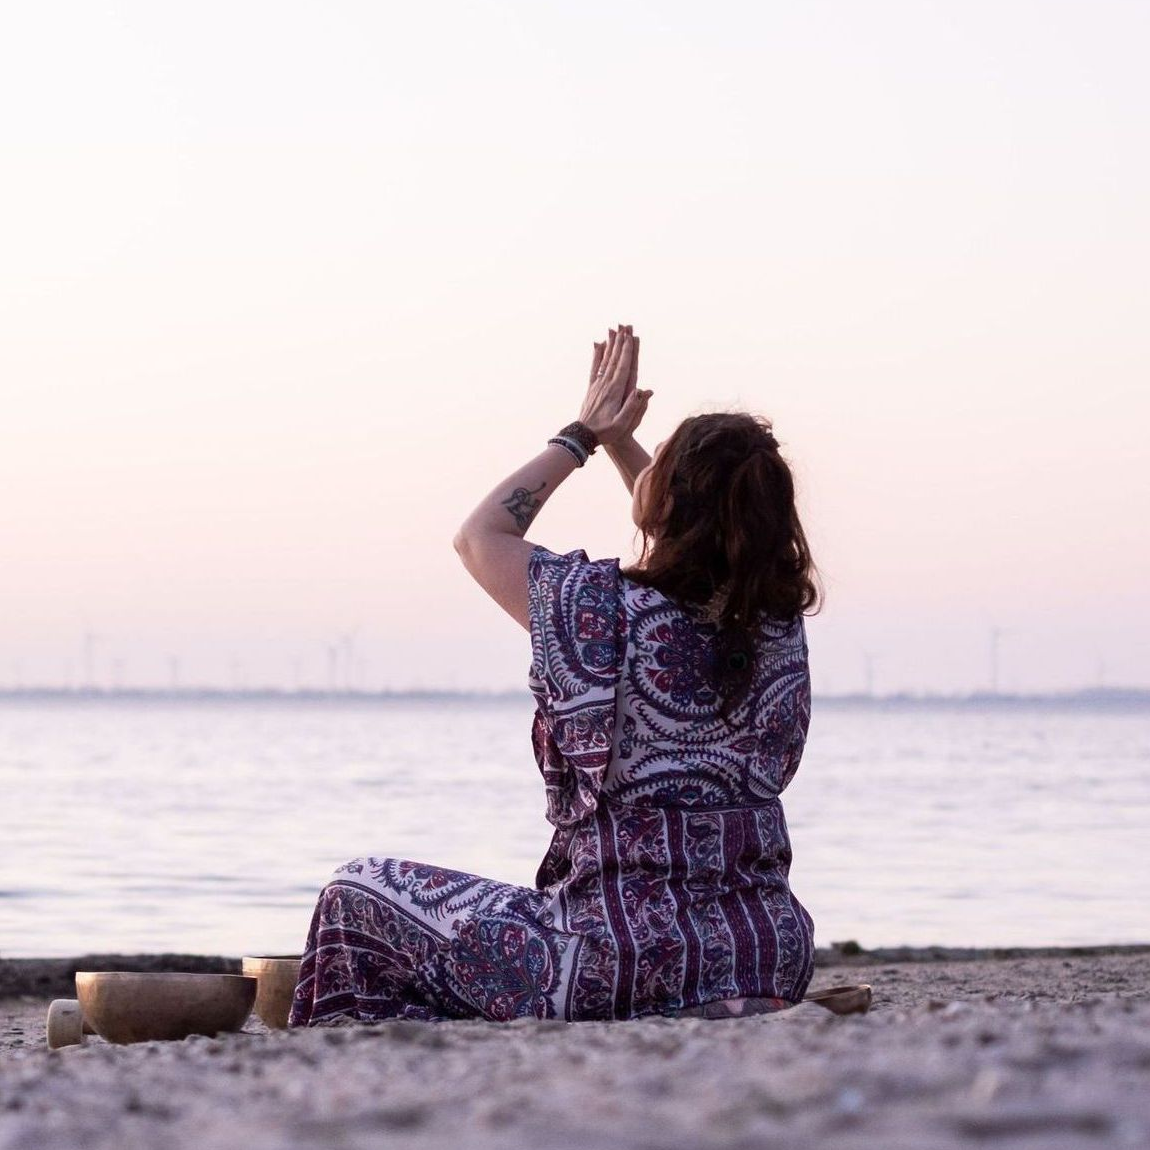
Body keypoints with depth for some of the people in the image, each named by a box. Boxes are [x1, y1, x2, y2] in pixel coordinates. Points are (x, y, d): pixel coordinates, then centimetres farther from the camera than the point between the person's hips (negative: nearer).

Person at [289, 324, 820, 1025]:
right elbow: (702, 529, 24)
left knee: (356, 898, 12)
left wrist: (584, 436, 12)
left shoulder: (602, 610, -16)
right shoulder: (778, 619, 0)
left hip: (627, 971, -6)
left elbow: (482, 534, 5)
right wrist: (619, 440, 22)